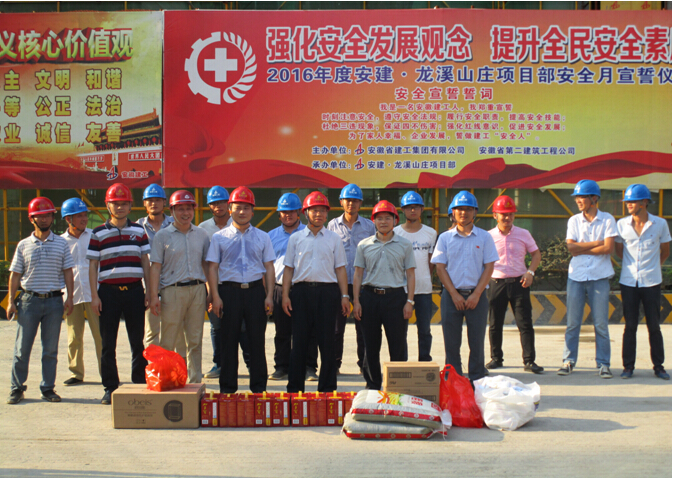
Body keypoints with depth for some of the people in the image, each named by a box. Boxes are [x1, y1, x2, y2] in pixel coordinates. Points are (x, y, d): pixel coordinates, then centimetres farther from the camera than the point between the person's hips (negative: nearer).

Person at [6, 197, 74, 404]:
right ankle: (17, 388, 11)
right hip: (29, 300, 0)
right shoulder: (24, 245, 5)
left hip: (54, 301, 1)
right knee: (22, 348, 2)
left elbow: (67, 271, 7)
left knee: (51, 349, 5)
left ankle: (48, 388, 14)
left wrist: (69, 297, 0)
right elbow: (15, 275, 6)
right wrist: (11, 301, 0)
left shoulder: (61, 243, 7)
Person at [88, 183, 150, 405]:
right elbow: (92, 266, 4)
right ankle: (110, 388, 12)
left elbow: (145, 261, 11)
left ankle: (140, 384, 14)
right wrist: (94, 296, -3)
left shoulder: (139, 231, 9)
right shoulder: (99, 233, 4)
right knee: (108, 344, 4)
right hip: (108, 292, -1)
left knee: (137, 342, 5)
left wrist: (149, 291, 5)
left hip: (134, 290, 1)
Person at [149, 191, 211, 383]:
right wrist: (154, 295, -9)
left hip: (197, 289, 3)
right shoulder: (162, 236, 3)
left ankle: (195, 382, 14)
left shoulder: (201, 234, 12)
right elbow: (156, 266, -1)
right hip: (173, 290, -3)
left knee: (195, 340, 7)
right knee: (168, 341, -1)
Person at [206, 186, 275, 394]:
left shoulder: (262, 237, 11)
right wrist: (215, 297, -6)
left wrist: (269, 295, 0)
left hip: (255, 290, 1)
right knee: (228, 340, 3)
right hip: (229, 290, -1)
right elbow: (213, 268, 4)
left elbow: (269, 267, 9)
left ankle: (259, 386, 12)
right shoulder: (219, 237, 7)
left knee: (257, 340, 4)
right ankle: (227, 387, 12)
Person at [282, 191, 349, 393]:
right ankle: (295, 387, 8)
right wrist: (285, 295, 1)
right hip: (301, 291, 0)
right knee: (299, 340, 2)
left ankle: (327, 387, 8)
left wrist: (344, 296, 1)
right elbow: (289, 269, 11)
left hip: (327, 291, 0)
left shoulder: (334, 239, 11)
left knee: (327, 341, 1)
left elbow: (340, 269, 9)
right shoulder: (295, 238, 12)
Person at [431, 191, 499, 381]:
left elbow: (489, 267, 1)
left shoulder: (484, 237, 5)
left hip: (477, 296, -1)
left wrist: (476, 295, -9)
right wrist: (455, 294, -8)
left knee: (476, 342, 1)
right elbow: (440, 268, 2)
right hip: (451, 296, 1)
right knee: (451, 343, 3)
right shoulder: (445, 238, 6)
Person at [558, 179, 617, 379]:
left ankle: (603, 364, 9)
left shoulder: (607, 220, 0)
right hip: (576, 276, 2)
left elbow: (609, 248, -10)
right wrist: (596, 243, -7)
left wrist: (583, 249, -7)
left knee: (601, 323, 1)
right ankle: (569, 360, 11)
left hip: (599, 277, -2)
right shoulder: (574, 221, 7)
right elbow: (571, 247, -5)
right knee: (572, 322, 3)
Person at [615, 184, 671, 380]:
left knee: (654, 326, 5)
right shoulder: (621, 224, 0)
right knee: (630, 326, 5)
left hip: (651, 283, -1)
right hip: (628, 282, 1)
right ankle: (628, 366, 13)